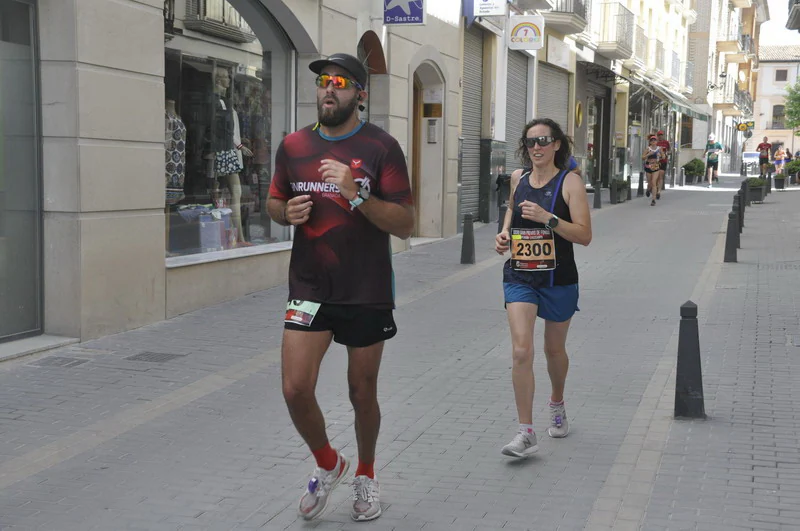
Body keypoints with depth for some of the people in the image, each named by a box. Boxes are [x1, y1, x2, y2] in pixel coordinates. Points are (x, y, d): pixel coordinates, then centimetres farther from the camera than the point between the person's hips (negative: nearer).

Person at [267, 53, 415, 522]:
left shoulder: (381, 147, -7)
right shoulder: (294, 146, 5)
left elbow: (405, 224, -10)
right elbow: (274, 202, 19)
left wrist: (356, 194, -25)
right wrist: (287, 212, -5)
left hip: (367, 292, -2)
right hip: (309, 288, 3)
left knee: (362, 392, 10)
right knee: (296, 389, -8)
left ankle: (366, 475, 36)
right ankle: (328, 464, 21)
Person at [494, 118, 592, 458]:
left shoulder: (569, 182, -7)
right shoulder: (518, 178, 5)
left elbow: (584, 235, -13)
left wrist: (547, 217, -25)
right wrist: (504, 233, 8)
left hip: (558, 279, -2)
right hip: (519, 276, 2)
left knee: (554, 350, 15)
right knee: (521, 351, -13)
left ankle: (557, 403, 46)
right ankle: (526, 433, -10)